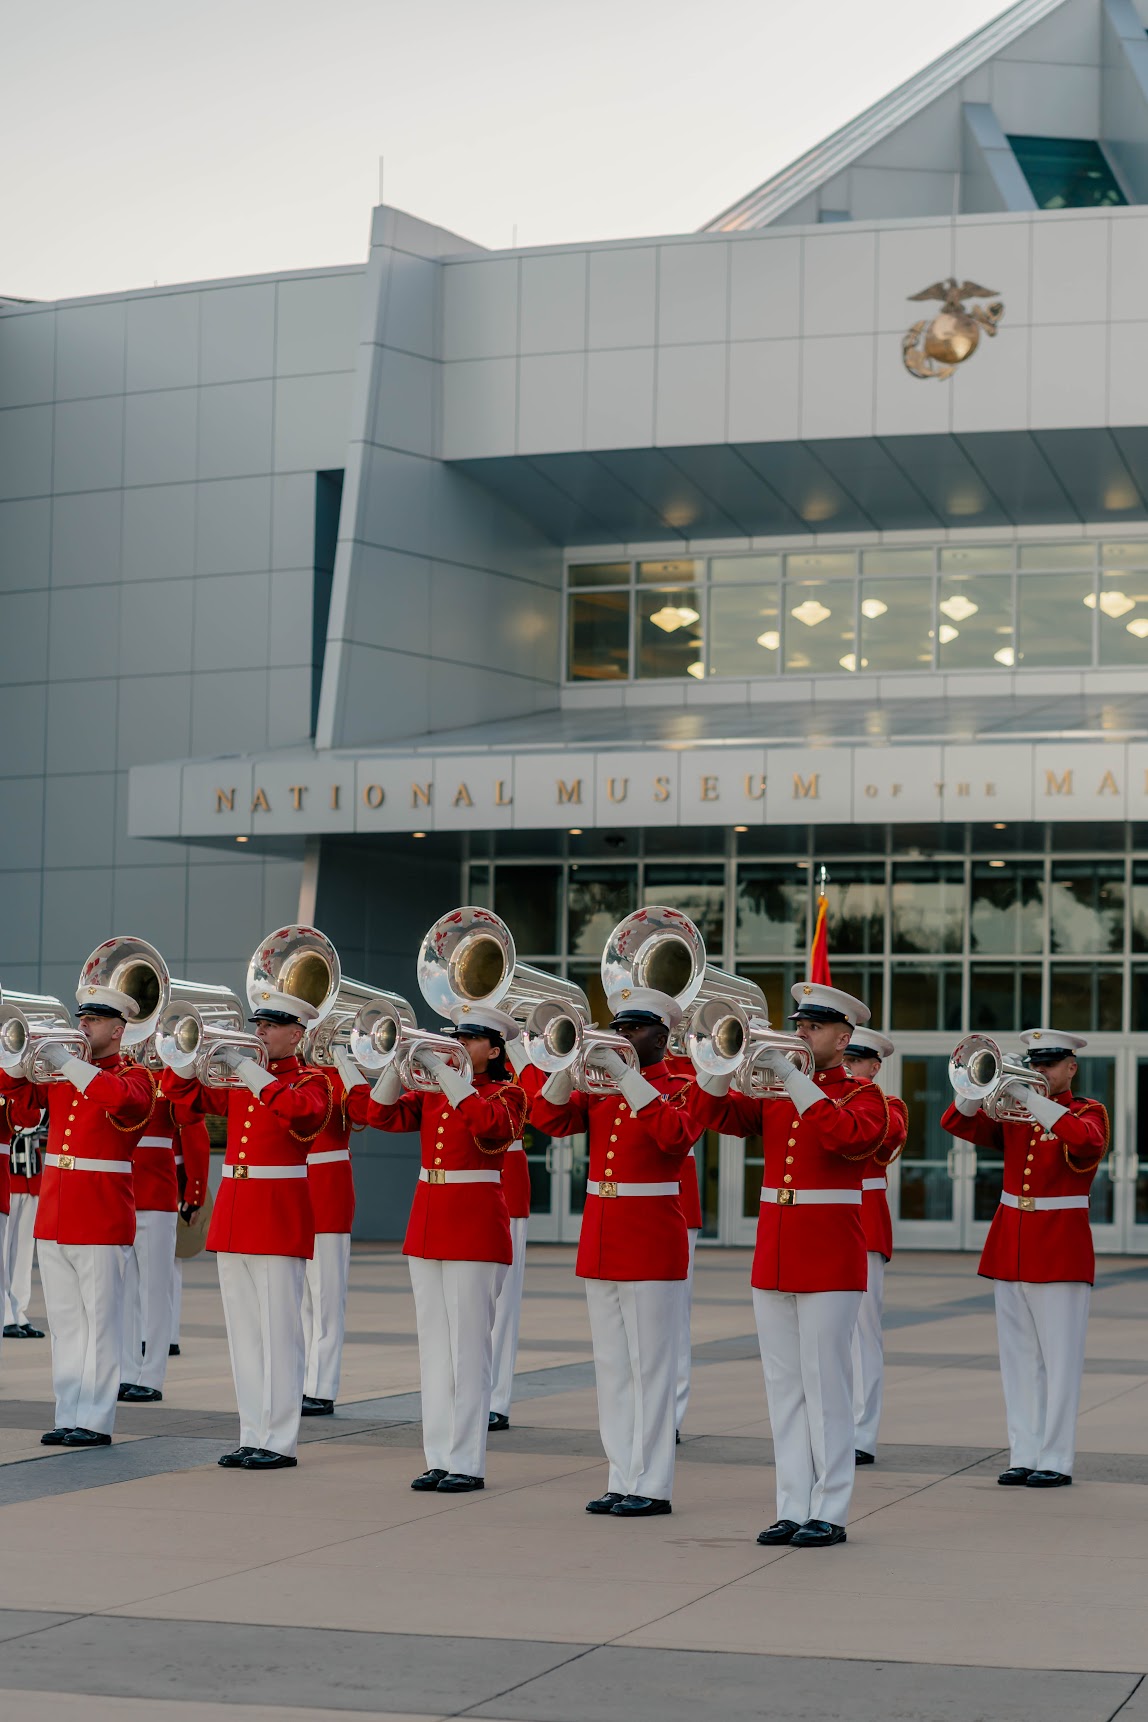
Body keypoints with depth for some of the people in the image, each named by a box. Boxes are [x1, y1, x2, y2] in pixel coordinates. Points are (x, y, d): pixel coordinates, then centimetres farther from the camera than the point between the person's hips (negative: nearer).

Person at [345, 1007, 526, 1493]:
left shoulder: (506, 1094, -3)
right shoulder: (431, 1094, 15)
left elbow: (489, 1124, -25)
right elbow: (381, 1114, 2)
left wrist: (444, 1070, -24)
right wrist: (401, 1063, -11)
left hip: (474, 1229, -6)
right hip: (426, 1228, 6)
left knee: (467, 1346, -6)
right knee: (433, 1344, 7)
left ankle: (467, 1463, -3)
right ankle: (439, 1458, 12)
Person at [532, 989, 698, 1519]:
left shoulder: (681, 1088, -4)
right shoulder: (600, 1089, 13)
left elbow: (674, 1134, -25)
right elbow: (549, 1118, 1)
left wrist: (625, 1076, -27)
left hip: (650, 1244, -7)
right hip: (599, 1243, 7)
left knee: (649, 1366, -4)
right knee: (611, 1366, 9)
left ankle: (652, 1487, -1)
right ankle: (622, 1480, 14)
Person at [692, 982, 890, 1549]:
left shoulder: (863, 1096, -2)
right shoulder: (773, 1095, 14)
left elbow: (845, 1135, -23)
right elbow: (716, 1112, 1)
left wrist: (789, 1073, -25)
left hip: (830, 1261, -6)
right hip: (773, 1258, 6)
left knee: (825, 1386, -4)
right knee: (784, 1388, 7)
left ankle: (829, 1514, 1)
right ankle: (792, 1509, 11)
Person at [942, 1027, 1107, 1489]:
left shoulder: (1088, 1112, 0)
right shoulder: (1013, 1112, 14)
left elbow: (1085, 1140, -24)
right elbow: (958, 1123, 1)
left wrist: (1030, 1097, -28)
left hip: (1060, 1251, -5)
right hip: (1009, 1248, 5)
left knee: (1060, 1359, -4)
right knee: (1018, 1360, 6)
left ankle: (1056, 1461, -2)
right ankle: (1024, 1456, 9)